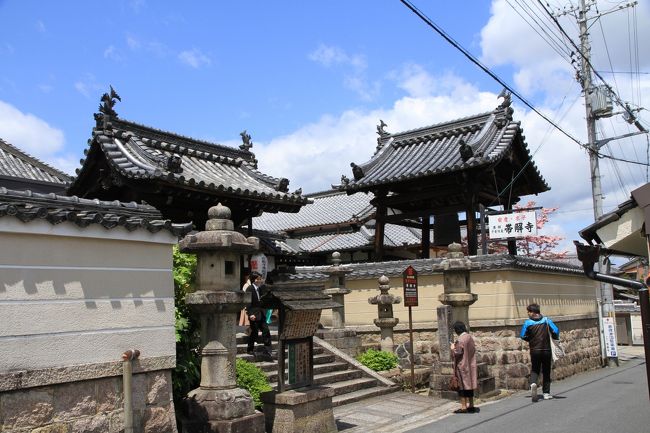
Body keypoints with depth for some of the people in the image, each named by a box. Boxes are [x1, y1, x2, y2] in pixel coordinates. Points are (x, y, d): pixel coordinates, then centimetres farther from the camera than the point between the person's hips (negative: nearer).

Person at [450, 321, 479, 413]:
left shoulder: (460, 340, -20)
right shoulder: (470, 337, 5)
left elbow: (458, 353, -21)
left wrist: (453, 348, -2)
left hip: (462, 366, -8)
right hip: (470, 365, 8)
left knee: (462, 387, 1)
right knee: (469, 385, 14)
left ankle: (463, 407, 4)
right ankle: (471, 406, 21)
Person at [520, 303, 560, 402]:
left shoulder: (528, 322, -6)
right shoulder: (546, 320, -3)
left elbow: (523, 336, -4)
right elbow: (556, 331, -10)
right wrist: (555, 338, 11)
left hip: (534, 350, -1)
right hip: (546, 350, 1)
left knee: (534, 370, 11)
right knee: (546, 371, 13)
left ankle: (533, 383, -19)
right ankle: (546, 393, 16)